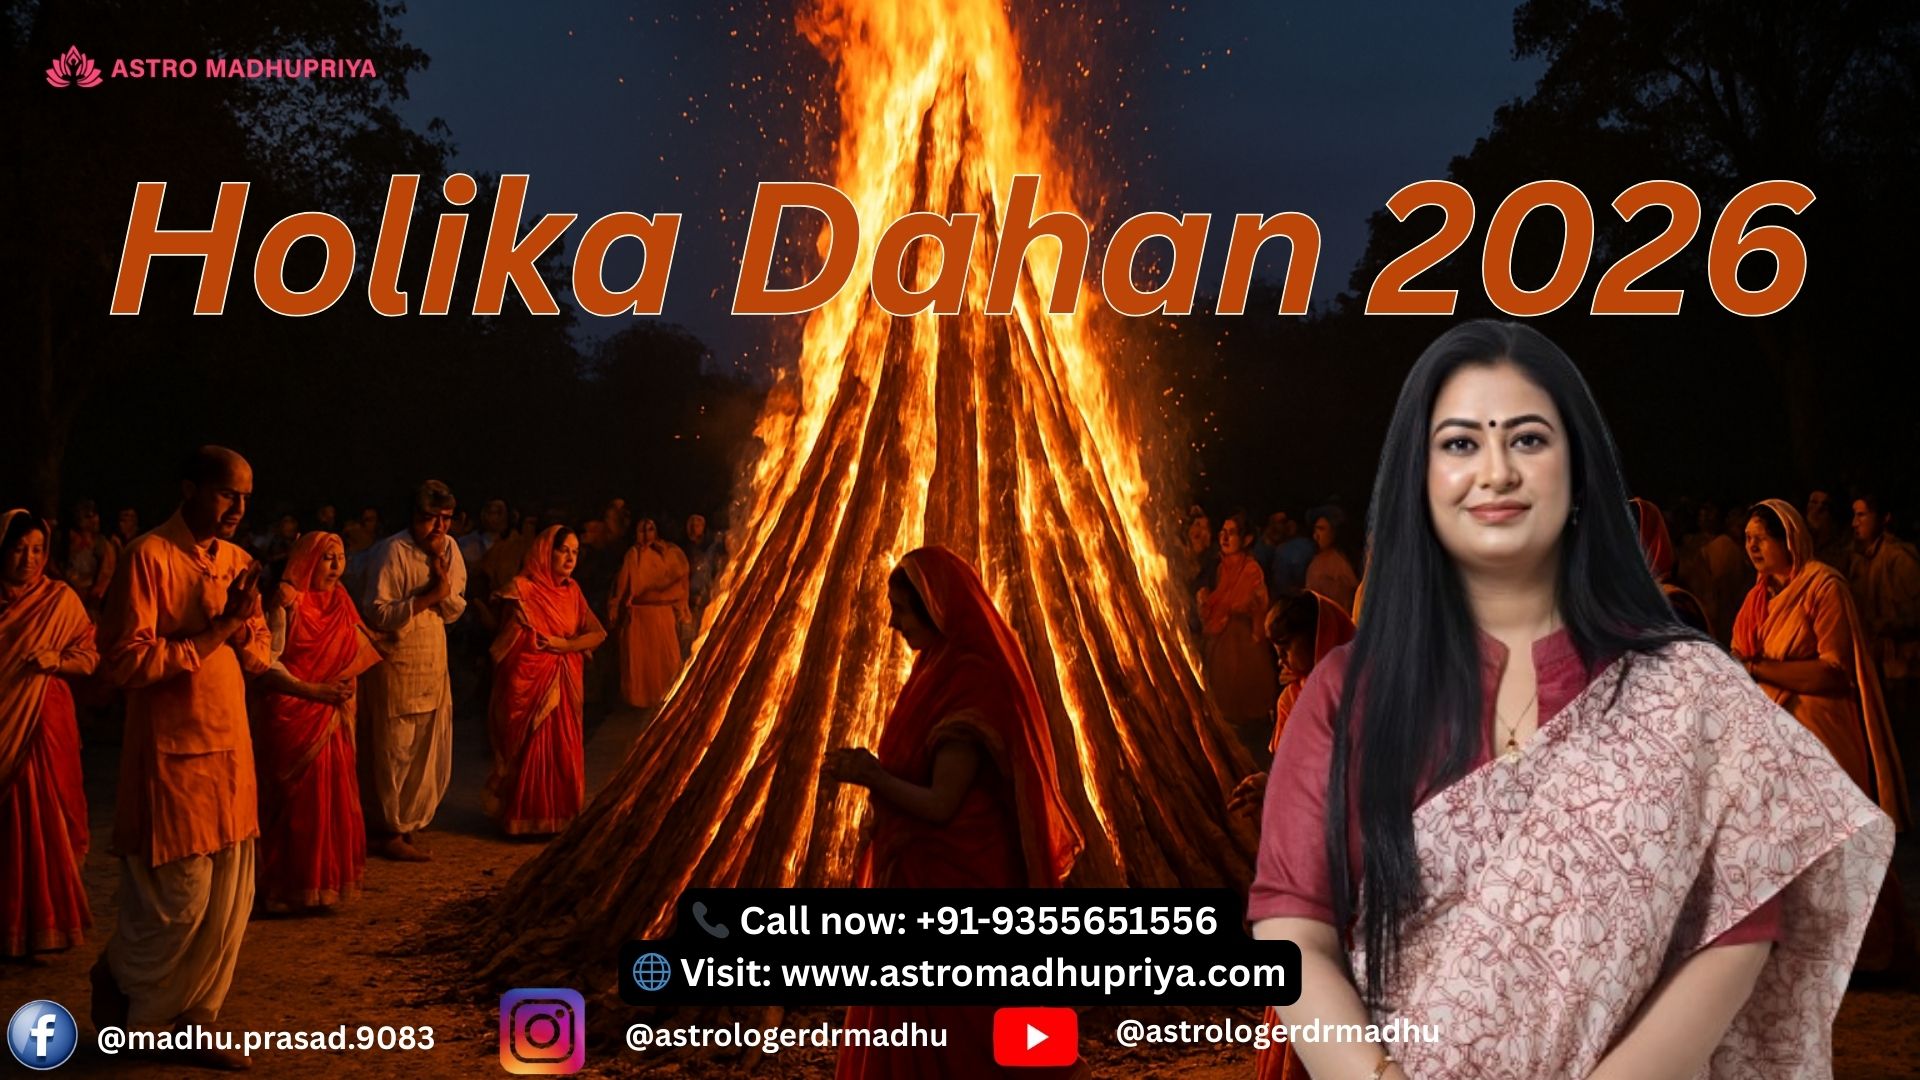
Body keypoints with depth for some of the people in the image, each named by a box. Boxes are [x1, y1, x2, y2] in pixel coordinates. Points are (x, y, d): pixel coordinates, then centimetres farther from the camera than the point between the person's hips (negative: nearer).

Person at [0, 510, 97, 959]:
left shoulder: (61, 599, 0)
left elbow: (90, 655, 1)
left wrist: (55, 660, -15)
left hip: (43, 720, -2)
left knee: (42, 819, -3)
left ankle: (44, 923, 4)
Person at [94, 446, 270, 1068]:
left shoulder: (236, 560, 10)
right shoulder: (149, 557, -12)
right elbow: (124, 662, -18)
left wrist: (243, 626, -8)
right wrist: (214, 631, -17)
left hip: (230, 747, 7)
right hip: (172, 752, -7)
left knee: (230, 899, 8)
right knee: (181, 898, -3)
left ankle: (192, 1020, 20)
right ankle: (117, 979, 25)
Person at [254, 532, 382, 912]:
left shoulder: (340, 602, 10)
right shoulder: (287, 602, -10)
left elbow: (353, 658, 15)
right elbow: (269, 662, -15)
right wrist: (312, 690, -24)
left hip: (330, 720, 6)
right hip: (291, 715, -6)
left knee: (333, 801, 5)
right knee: (296, 802, -3)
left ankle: (324, 884, 15)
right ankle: (289, 890, 6)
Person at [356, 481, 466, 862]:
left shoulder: (449, 549, 5)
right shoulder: (392, 552, -15)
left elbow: (454, 611, 7)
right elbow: (376, 615, -19)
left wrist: (444, 584, -13)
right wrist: (427, 598, -22)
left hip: (434, 664, 7)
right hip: (396, 664, -7)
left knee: (432, 754, 10)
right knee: (396, 755, 0)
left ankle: (412, 824, 24)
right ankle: (392, 833, 11)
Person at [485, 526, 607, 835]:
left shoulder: (571, 590, 10)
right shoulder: (522, 589, -8)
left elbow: (597, 633, 3)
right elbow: (509, 641, -8)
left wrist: (564, 644, -10)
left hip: (565, 684, 6)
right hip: (529, 684, -6)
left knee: (564, 752, 6)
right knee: (530, 753, -2)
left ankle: (560, 816, 14)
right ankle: (526, 820, 6)